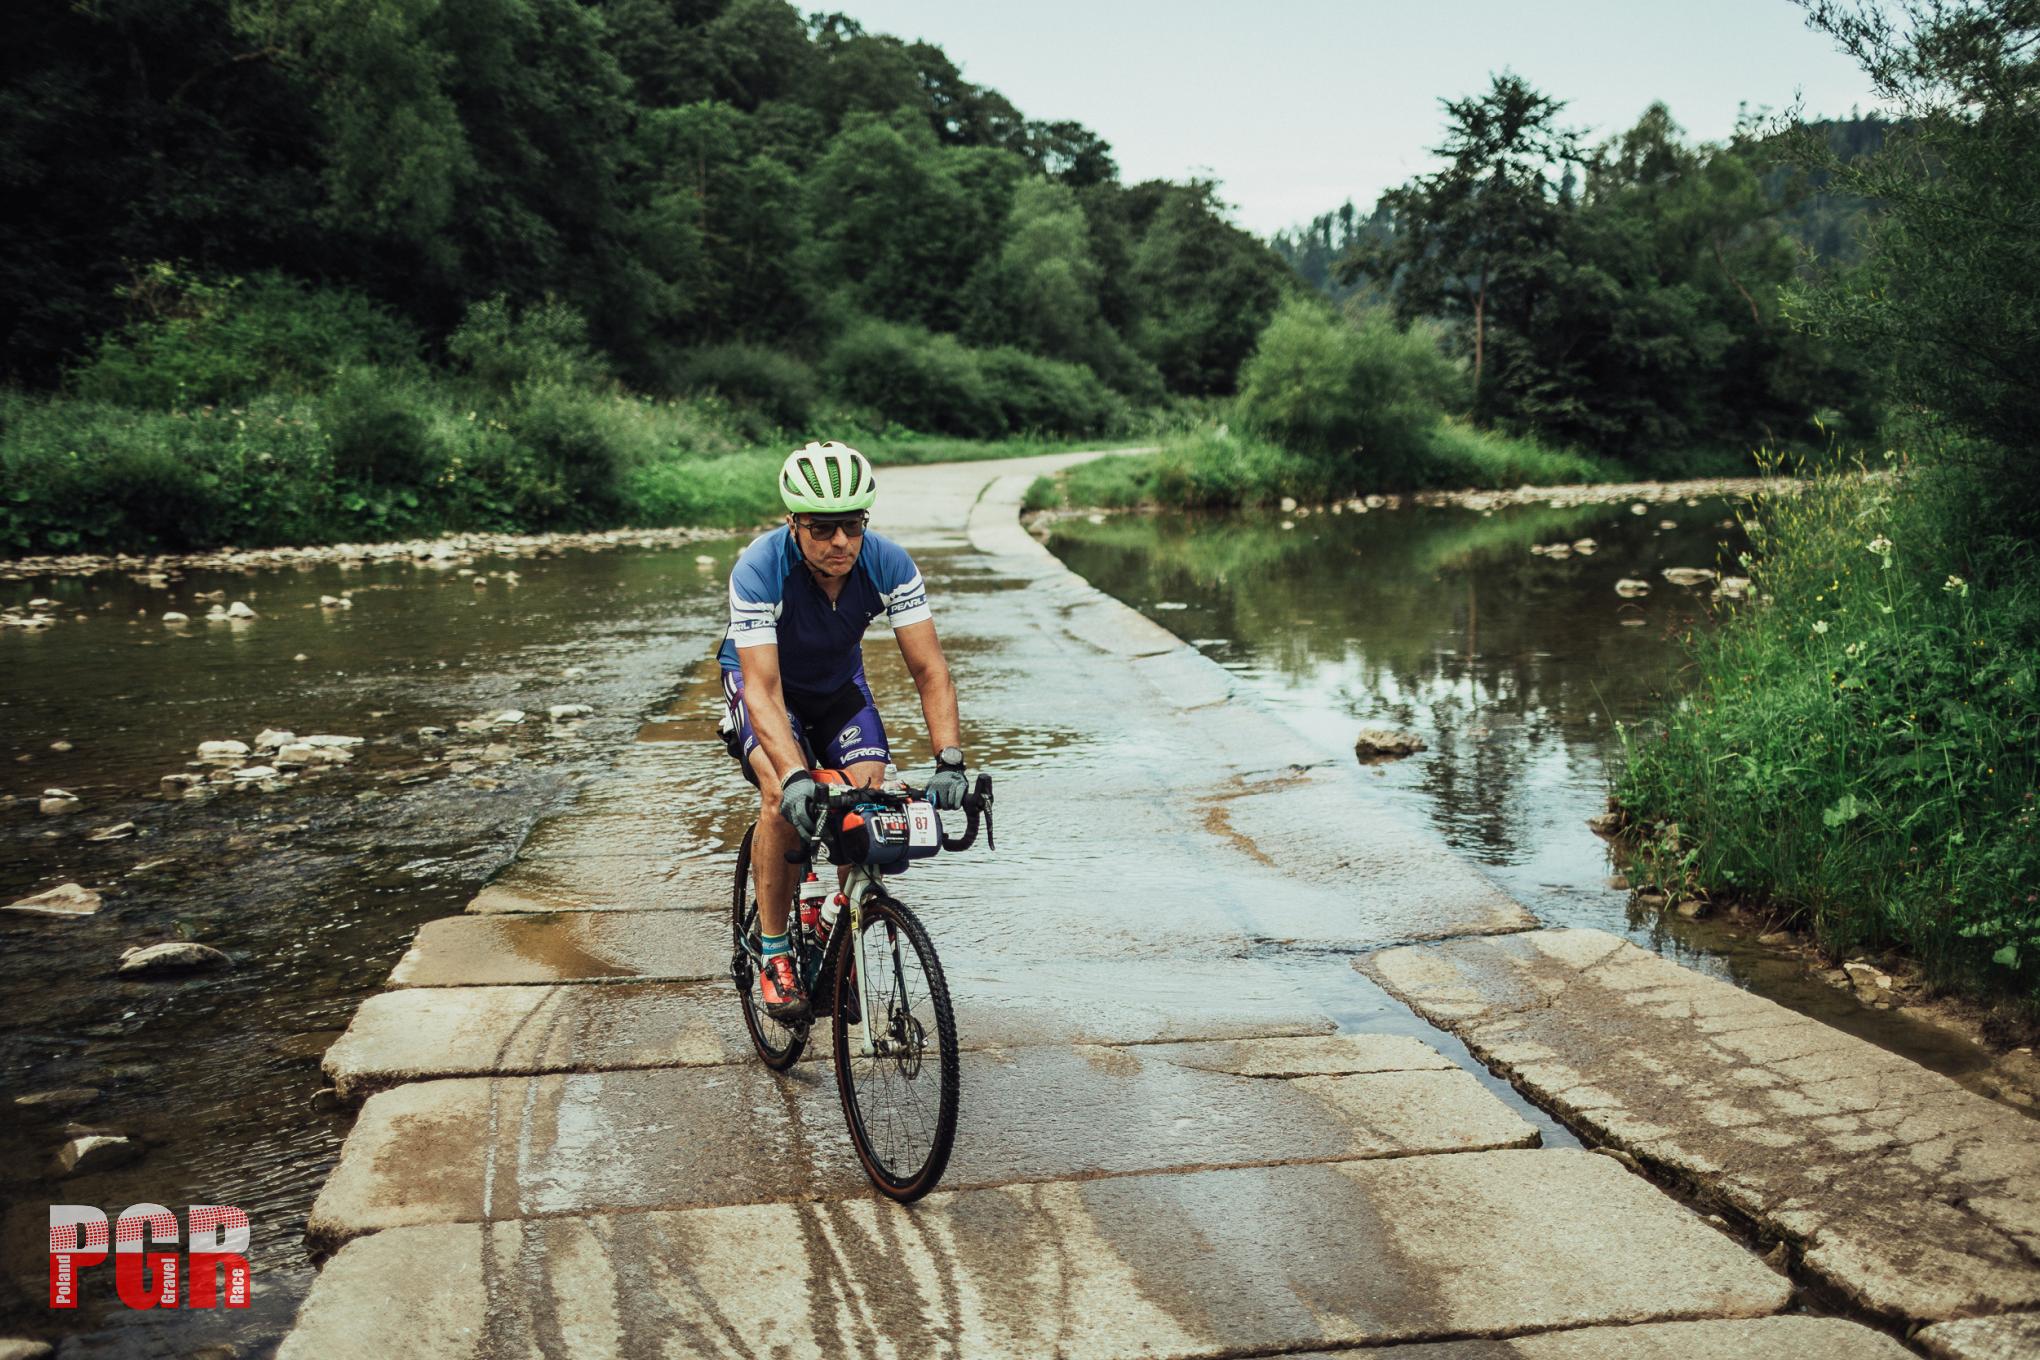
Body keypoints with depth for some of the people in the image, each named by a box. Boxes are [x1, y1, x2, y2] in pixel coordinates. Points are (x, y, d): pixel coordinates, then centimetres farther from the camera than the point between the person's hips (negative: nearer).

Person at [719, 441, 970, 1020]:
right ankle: (773, 955, -11)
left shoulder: (888, 564, -27)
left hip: (838, 681, 3)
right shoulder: (758, 570, -34)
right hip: (762, 678, -3)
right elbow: (763, 688, -39)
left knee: (870, 794, -18)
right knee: (783, 796, -27)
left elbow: (929, 669, -25)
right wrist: (793, 775, -53)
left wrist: (949, 761, -38)